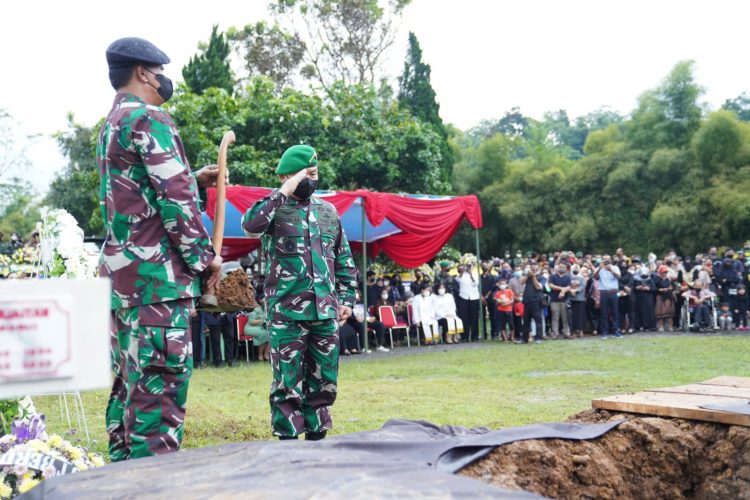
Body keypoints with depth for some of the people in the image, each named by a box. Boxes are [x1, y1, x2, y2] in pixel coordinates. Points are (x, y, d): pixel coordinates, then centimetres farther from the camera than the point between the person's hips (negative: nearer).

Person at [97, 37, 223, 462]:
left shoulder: (110, 127, 21)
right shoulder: (149, 118, -9)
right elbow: (173, 198, -16)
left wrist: (194, 180, 20)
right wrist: (205, 256, -9)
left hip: (121, 270, 10)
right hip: (156, 271, -10)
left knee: (129, 381, 12)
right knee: (160, 383, -9)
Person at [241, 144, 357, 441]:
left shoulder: (328, 211, 14)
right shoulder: (275, 208, -1)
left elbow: (344, 260, 20)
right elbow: (251, 225, -25)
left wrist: (346, 297, 13)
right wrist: (284, 192, -19)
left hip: (325, 312, 5)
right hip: (286, 313, -5)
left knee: (324, 380, 10)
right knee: (288, 383, 0)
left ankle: (316, 437, 22)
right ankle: (288, 440, 9)